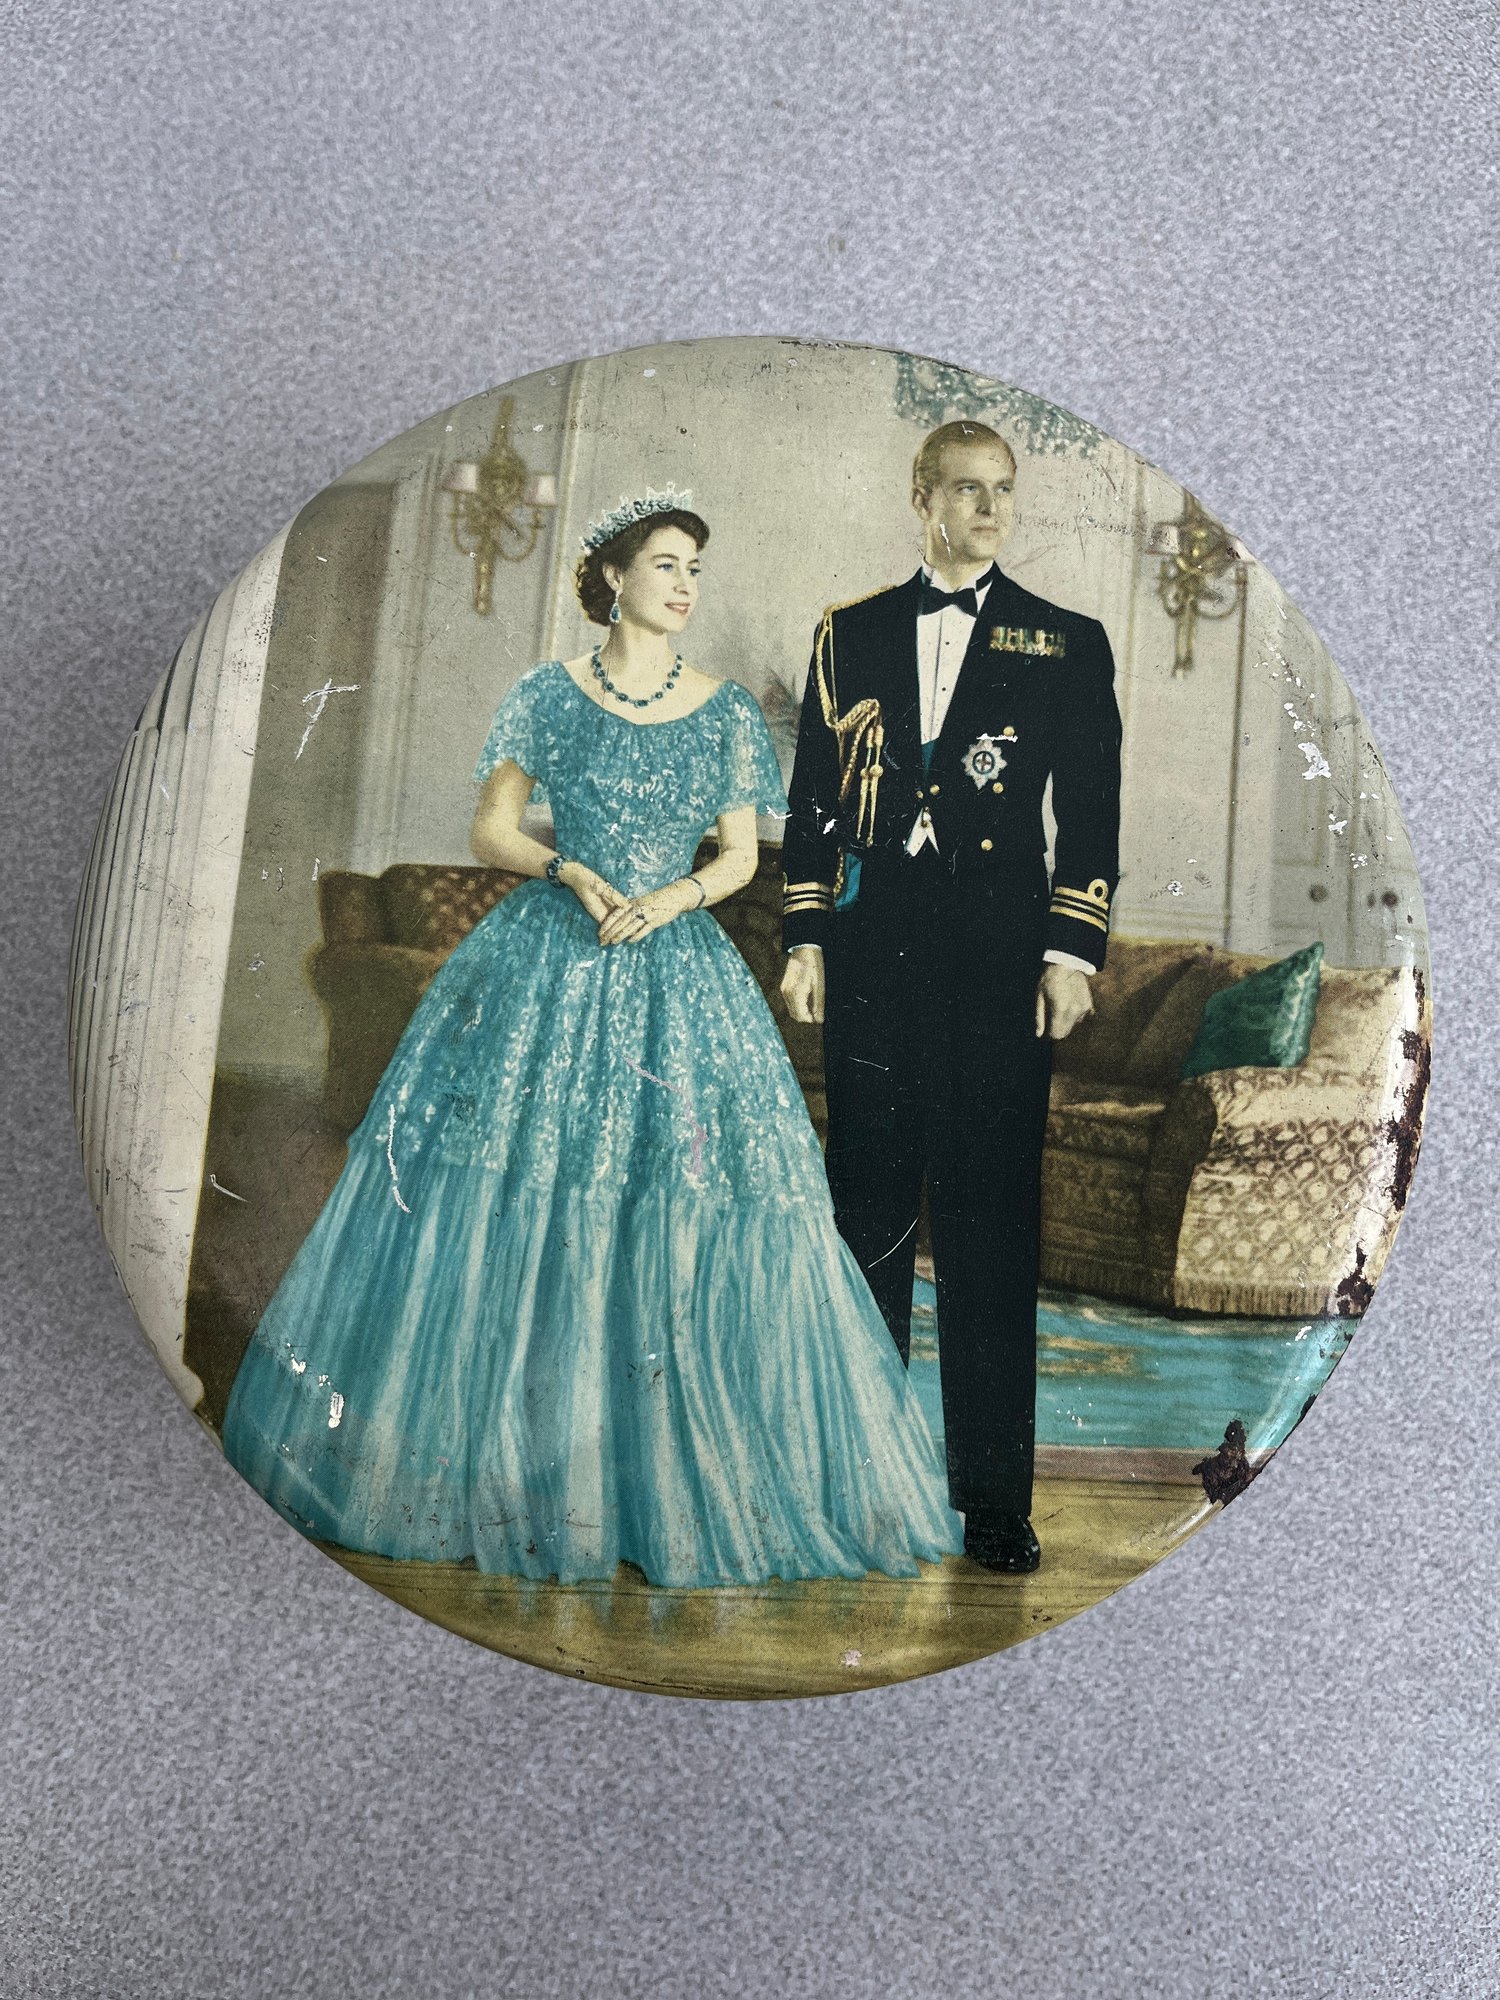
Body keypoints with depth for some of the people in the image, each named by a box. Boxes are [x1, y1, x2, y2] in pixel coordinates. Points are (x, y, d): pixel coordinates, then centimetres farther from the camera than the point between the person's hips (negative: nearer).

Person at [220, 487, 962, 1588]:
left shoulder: (726, 710, 7)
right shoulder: (549, 694, 4)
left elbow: (742, 855, 7)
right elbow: (491, 829, 4)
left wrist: (675, 897, -12)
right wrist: (573, 874, -13)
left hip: (678, 975, 1)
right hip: (547, 966, -1)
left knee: (685, 1226, 0)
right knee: (515, 1207, 2)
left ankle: (691, 1481, 15)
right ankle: (498, 1454, 21)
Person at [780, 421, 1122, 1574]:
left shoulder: (1066, 644, 9)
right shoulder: (850, 634, 14)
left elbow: (1094, 815, 5)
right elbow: (812, 796, 12)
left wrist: (1072, 954, -4)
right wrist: (805, 939, 4)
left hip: (998, 966, -1)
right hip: (869, 957, 2)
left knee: (992, 1223, 0)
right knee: (868, 1212, 8)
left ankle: (994, 1490, 12)